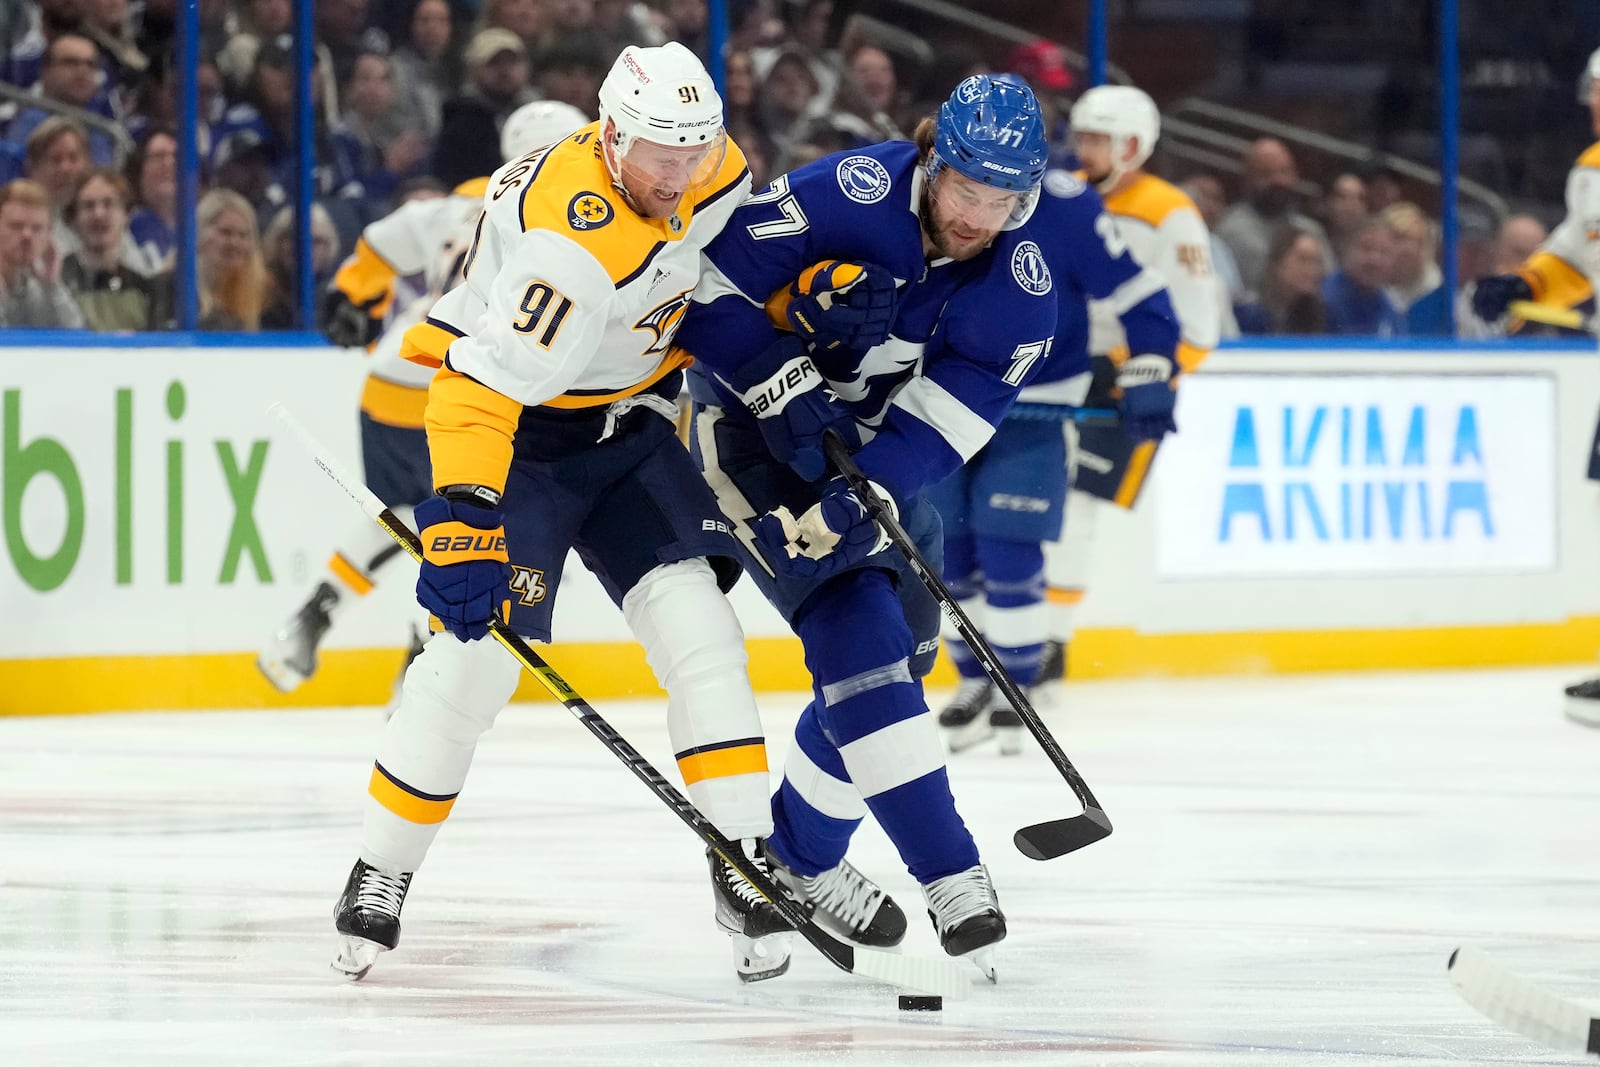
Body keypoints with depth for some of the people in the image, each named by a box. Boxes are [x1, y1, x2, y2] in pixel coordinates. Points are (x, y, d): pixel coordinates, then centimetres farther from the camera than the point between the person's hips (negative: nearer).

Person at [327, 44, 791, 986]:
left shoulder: (715, 173, -10)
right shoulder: (573, 244, -34)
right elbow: (480, 388, -40)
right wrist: (462, 521, -49)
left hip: (627, 416, 6)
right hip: (515, 418, -6)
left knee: (696, 624, -8)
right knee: (480, 650, -13)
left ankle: (746, 866, -4)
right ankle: (380, 876, 3)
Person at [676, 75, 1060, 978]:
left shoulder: (1020, 289, -13)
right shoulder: (851, 194, -26)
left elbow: (942, 420, -19)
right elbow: (708, 283, -22)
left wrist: (866, 495, -34)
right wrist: (788, 389, -27)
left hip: (874, 451, 6)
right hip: (756, 424, -6)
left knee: (898, 654, 9)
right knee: (855, 628, -18)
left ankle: (797, 859, 27)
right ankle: (949, 873, -21)